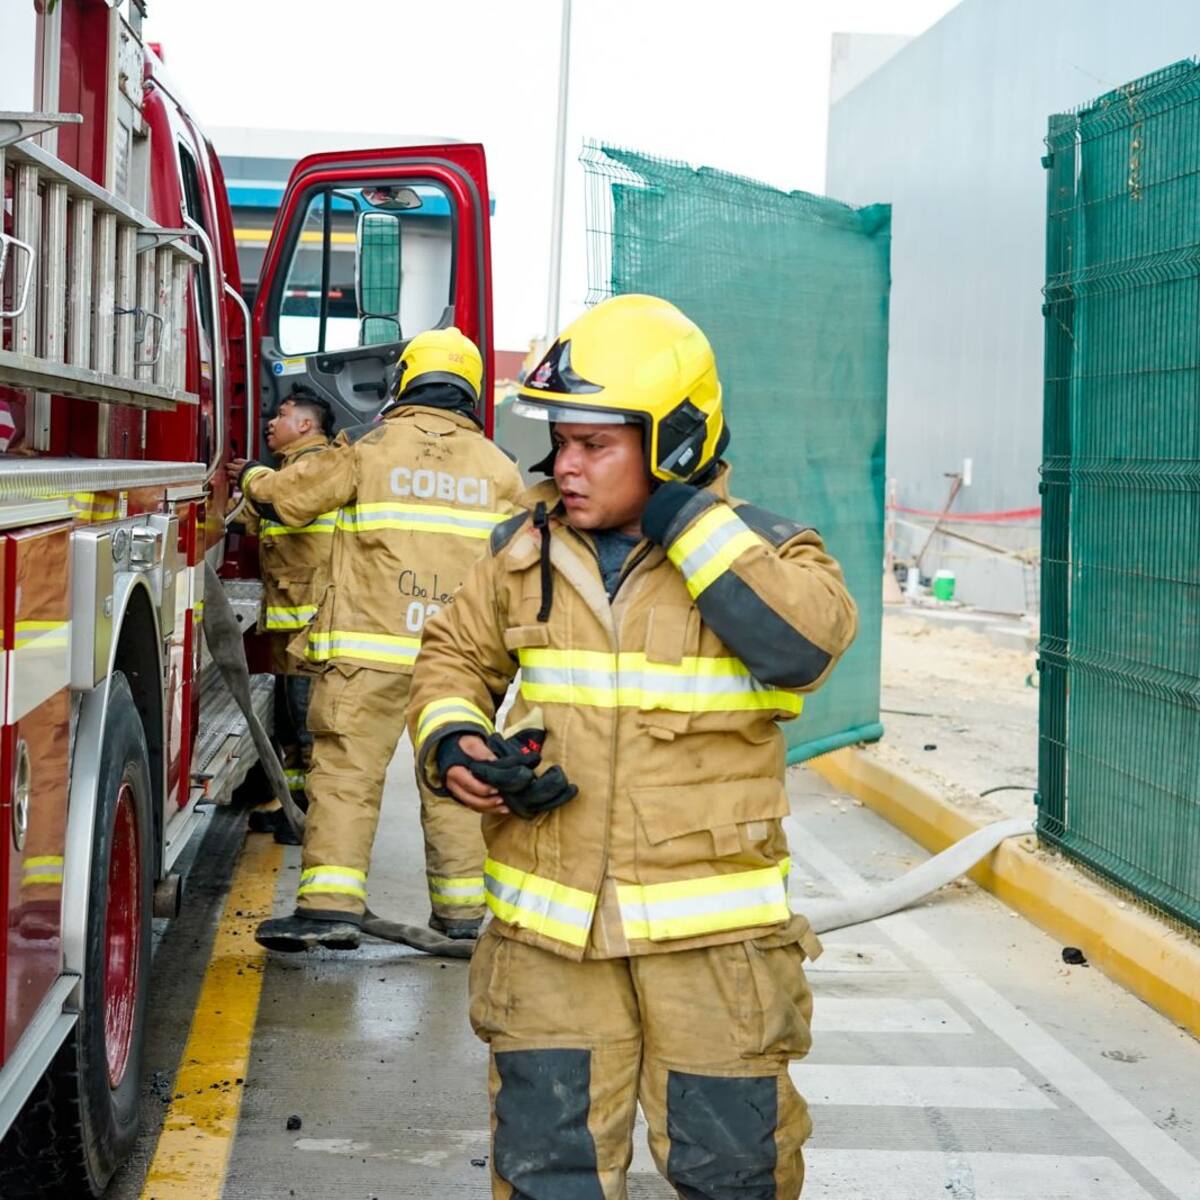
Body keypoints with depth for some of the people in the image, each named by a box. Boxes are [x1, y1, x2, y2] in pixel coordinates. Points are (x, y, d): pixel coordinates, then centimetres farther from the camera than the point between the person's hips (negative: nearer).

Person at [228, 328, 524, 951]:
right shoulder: (498, 467, 10)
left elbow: (285, 497, 8)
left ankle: (331, 902, -10)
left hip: (370, 644, -3)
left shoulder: (368, 445, 0)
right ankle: (462, 904, 16)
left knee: (347, 767, -3)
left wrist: (253, 478, 29)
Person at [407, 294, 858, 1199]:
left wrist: (687, 518, -21)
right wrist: (450, 740, -3)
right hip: (550, 929, 3)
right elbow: (457, 655, 19)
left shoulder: (758, 550, -5)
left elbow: (805, 641, -25)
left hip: (711, 934, -2)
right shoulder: (528, 554, 5)